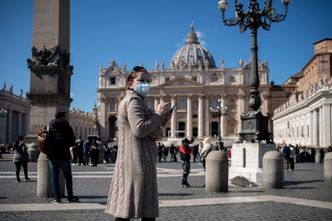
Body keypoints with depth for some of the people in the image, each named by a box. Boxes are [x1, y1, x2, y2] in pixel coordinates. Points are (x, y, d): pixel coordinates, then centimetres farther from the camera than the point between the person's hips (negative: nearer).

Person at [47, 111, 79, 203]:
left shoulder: (49, 126, 4)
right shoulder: (67, 127, -3)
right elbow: (72, 142, -2)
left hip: (52, 155, 2)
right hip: (63, 155, -2)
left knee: (54, 176, 6)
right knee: (68, 176, 9)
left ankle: (56, 197, 2)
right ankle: (70, 196, 11)